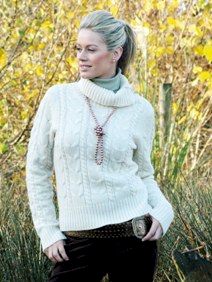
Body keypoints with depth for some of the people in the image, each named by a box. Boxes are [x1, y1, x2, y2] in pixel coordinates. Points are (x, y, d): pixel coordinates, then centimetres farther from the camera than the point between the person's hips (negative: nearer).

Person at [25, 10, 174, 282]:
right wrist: (48, 232, -1)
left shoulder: (140, 109, 1)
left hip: (135, 233, 1)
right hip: (79, 238, -1)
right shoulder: (58, 98, -2)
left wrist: (161, 211, -6)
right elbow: (37, 169, 3)